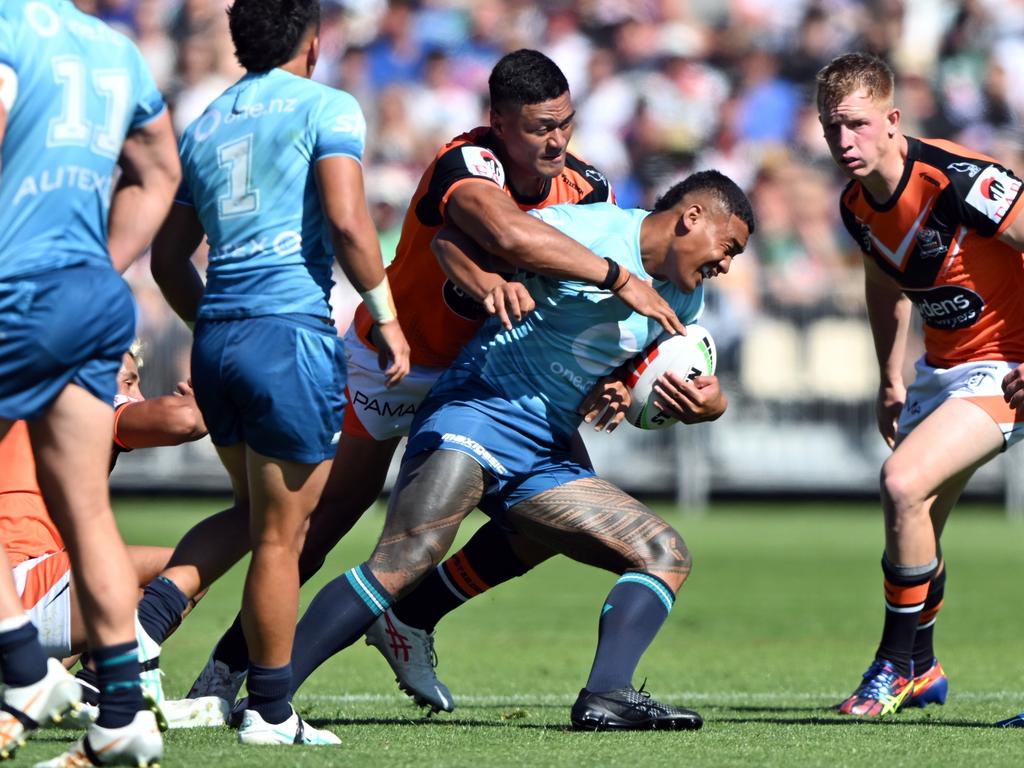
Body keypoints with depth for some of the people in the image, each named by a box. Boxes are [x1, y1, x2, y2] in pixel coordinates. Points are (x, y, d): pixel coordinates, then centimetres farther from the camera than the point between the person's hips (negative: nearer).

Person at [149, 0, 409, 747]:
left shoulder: (203, 126, 18)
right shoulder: (326, 107, -1)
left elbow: (169, 258, 19)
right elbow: (346, 220, -13)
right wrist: (387, 316, -6)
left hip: (217, 340, 6)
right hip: (290, 333, -6)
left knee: (268, 521, 19)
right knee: (280, 536, -1)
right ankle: (270, 713, 2)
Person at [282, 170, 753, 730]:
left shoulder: (682, 299, 18)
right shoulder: (595, 228, -6)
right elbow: (452, 238, -7)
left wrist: (707, 402, 3)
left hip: (546, 454, 9)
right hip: (480, 409, -9)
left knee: (667, 557, -1)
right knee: (407, 559, -27)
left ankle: (606, 695, -18)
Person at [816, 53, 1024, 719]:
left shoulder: (958, 180, -27)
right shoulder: (857, 203, -2)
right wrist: (892, 379, 18)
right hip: (943, 365, 8)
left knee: (904, 485, -21)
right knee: (916, 528, 12)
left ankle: (898, 666, -5)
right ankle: (922, 671, 33)